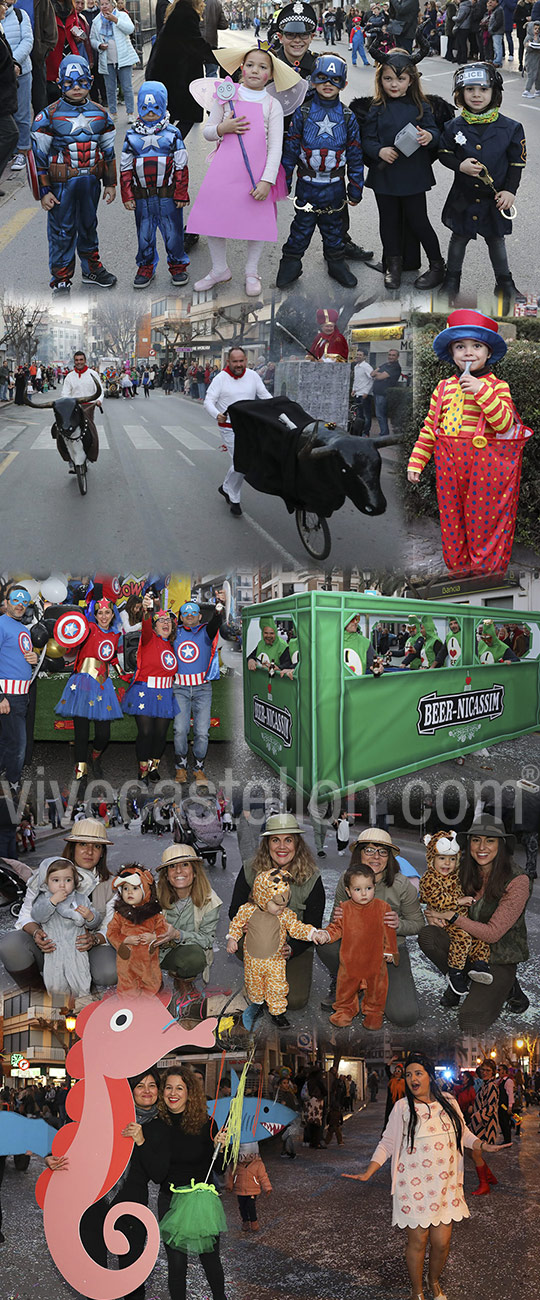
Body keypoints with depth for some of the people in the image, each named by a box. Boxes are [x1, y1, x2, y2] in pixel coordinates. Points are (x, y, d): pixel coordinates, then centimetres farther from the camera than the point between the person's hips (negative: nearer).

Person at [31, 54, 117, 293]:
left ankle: (92, 268, 35)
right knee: (62, 231, 2)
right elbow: (39, 156, -8)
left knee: (89, 225, 18)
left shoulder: (100, 115, 4)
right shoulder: (49, 117, -9)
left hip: (91, 182, 4)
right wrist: (44, 191, -11)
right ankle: (61, 279, 12)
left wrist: (110, 183, 11)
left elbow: (109, 152, 13)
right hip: (61, 184, -4)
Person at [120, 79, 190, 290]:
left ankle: (178, 266, 21)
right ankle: (146, 268, 24)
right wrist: (127, 196, 2)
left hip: (168, 196, -2)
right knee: (144, 234, 10)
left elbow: (181, 166, 1)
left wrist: (181, 193, -3)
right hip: (141, 197, 2)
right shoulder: (132, 137, 4)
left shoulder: (172, 134, -1)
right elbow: (125, 168, 7)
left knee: (173, 233, 5)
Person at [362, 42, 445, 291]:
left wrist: (429, 137, -23)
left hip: (413, 174, -2)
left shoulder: (420, 107, -2)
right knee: (389, 220, 11)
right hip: (384, 174, 2)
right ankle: (393, 265, 28)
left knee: (417, 220, 2)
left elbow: (433, 131, 0)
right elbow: (366, 139, 1)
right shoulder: (376, 109, 0)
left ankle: (437, 266, 16)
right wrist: (379, 151, -19)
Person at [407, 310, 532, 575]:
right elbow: (429, 428, 12)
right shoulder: (444, 387, 8)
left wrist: (481, 391, -23)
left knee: (484, 522, 2)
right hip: (449, 464, 4)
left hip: (485, 465, -4)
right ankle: (458, 571, 23)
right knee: (452, 521, 10)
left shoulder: (497, 386, -4)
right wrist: (416, 462, 9)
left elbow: (505, 423, -18)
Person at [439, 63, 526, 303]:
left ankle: (504, 282, 32)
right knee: (459, 238, 17)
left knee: (496, 240, 15)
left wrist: (510, 190, -12)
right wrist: (460, 166, -18)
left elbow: (517, 162, -4)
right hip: (463, 197, 1)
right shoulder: (454, 127, -7)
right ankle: (452, 277, 36)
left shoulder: (510, 128, -10)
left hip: (495, 198, -1)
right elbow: (444, 154, 1)